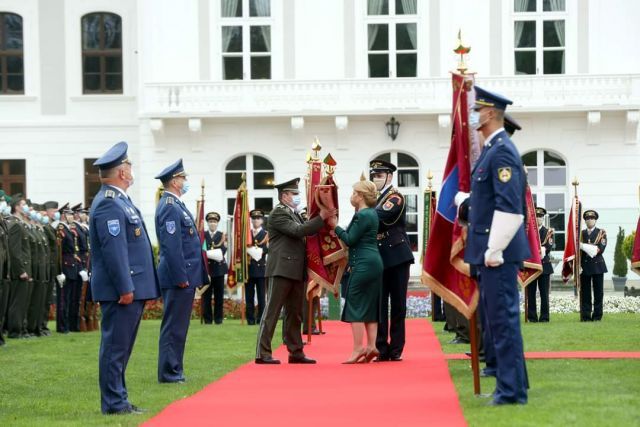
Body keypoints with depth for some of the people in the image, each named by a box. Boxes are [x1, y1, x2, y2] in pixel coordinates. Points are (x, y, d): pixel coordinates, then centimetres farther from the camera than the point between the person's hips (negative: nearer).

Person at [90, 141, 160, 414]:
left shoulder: (118, 200, 17)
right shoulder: (109, 204, -16)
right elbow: (113, 249, -21)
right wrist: (125, 288, -22)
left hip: (132, 289, 11)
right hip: (122, 290, -11)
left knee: (120, 346, 14)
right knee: (115, 346, -5)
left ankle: (118, 400, 20)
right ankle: (114, 403, -2)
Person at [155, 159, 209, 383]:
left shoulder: (175, 205, 17)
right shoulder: (170, 208, -15)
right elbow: (171, 246, -21)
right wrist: (181, 277, -21)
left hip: (183, 276, 10)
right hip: (179, 277, -10)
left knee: (177, 326, 13)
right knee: (174, 326, -6)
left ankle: (173, 371, 18)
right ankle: (169, 373, -2)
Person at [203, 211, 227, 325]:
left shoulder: (222, 236, 7)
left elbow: (223, 250, -6)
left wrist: (208, 254, -18)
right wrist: (214, 254, -13)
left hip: (219, 268, 0)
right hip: (206, 268, 0)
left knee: (219, 294, 2)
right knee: (206, 295, -1)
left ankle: (218, 318, 6)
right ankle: (207, 318, 3)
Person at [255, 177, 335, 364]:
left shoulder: (294, 214, 21)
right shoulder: (278, 213, -10)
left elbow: (304, 232, 15)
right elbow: (298, 231, -20)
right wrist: (321, 217, -19)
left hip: (296, 271, 10)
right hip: (282, 269, -10)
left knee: (294, 314, 12)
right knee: (272, 312, -8)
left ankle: (296, 352, 17)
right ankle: (262, 354, -8)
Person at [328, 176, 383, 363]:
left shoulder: (363, 216, -16)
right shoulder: (370, 213, 14)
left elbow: (350, 239, -14)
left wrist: (335, 226, -4)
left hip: (363, 264, -10)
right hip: (374, 263, 10)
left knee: (356, 305, -6)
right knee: (370, 306, 9)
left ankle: (358, 349, -8)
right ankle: (371, 346, 7)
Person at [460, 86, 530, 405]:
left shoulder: (502, 152, -16)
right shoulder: (491, 150, 15)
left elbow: (509, 206, -22)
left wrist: (495, 250, -21)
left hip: (498, 253, -10)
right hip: (487, 251, 10)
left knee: (503, 319, -6)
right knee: (497, 319, 14)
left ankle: (511, 391, -2)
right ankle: (510, 384, 22)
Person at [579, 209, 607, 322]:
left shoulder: (601, 233, 4)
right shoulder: (581, 233, 13)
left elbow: (601, 248, -8)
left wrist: (583, 246, -15)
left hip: (597, 265, -2)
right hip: (584, 265, 2)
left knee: (598, 292, -1)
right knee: (585, 292, -1)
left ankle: (597, 316, 4)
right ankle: (585, 316, 0)